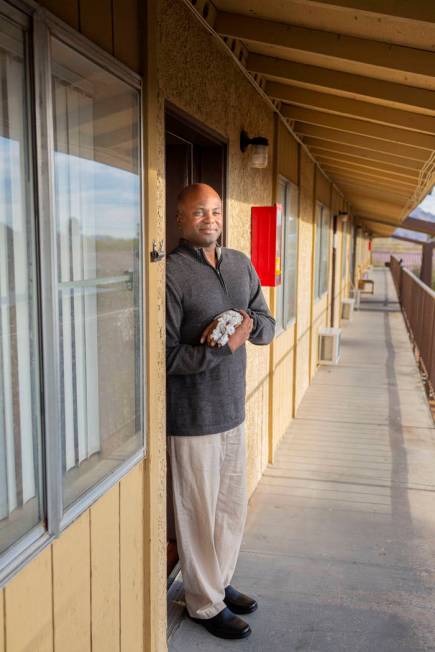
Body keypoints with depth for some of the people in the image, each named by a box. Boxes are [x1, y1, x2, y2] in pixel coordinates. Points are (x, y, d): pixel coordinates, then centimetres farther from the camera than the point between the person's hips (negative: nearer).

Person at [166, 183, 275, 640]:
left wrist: (247, 325, -11)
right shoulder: (171, 272, -16)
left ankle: (220, 582, 41)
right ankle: (204, 603, 29)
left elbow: (267, 325, 10)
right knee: (200, 513, 8)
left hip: (233, 409, 7)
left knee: (233, 506, 19)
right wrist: (225, 347, -22)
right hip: (192, 417, -7)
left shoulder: (241, 264, 7)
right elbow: (166, 355, -17)